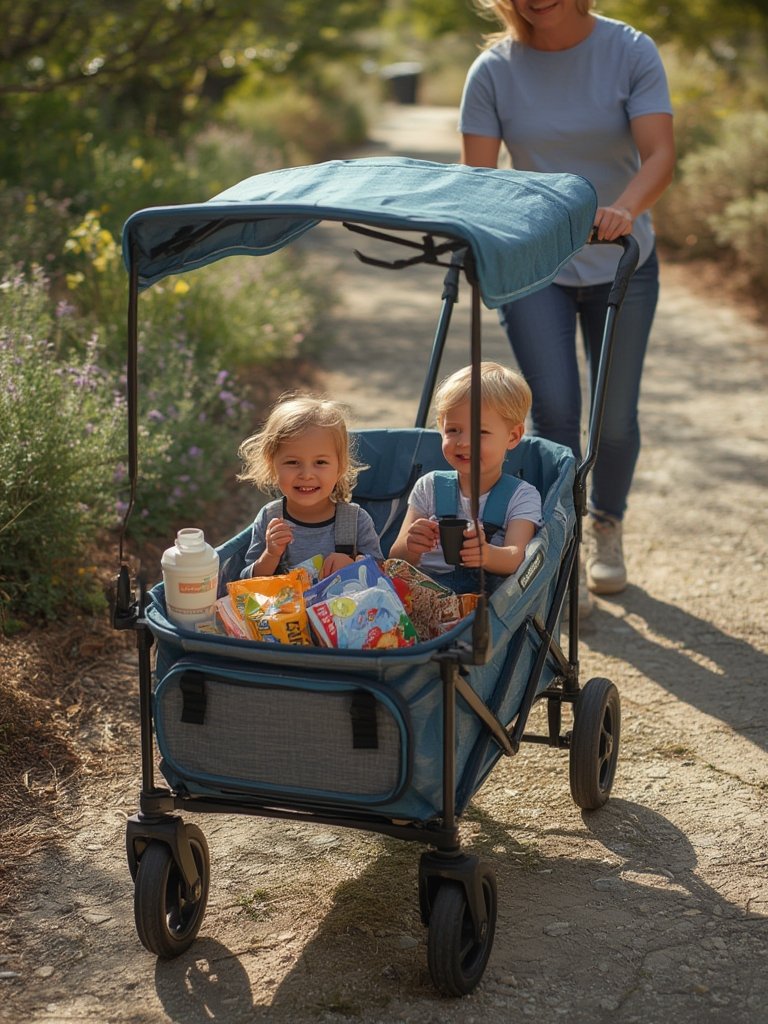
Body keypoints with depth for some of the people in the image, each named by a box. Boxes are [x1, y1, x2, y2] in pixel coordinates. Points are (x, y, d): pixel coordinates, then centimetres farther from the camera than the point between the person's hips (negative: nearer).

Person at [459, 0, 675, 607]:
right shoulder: (494, 70, -8)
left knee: (615, 416, 5)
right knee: (554, 407, -10)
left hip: (621, 263, 0)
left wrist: (624, 210, -40)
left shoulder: (631, 52, -9)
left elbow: (660, 154, -20)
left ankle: (606, 527, 32)